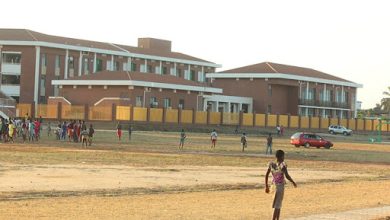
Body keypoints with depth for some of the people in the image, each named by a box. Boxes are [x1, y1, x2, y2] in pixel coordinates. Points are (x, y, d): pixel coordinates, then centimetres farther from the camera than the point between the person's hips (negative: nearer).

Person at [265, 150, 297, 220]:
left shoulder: (271, 164, 0)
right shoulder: (282, 165, -17)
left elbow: (266, 175, 3)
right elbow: (287, 176, -19)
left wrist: (266, 186, 12)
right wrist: (293, 182, -2)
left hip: (274, 185, 6)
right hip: (280, 186, -6)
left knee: (279, 204, 20)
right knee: (277, 205, -3)